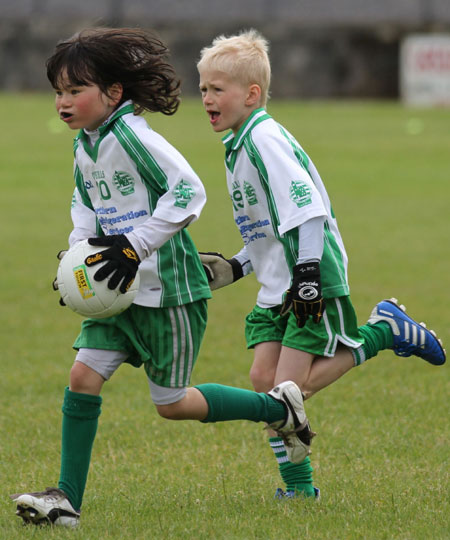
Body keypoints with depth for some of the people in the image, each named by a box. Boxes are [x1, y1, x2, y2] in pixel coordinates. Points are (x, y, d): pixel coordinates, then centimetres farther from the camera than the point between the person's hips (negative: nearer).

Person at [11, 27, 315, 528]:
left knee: (171, 404, 2)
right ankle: (67, 498, -1)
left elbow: (188, 192, -25)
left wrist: (134, 246, -26)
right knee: (82, 376, -5)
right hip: (117, 293, 8)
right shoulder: (84, 146, 6)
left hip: (167, 289, -8)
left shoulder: (132, 135, -20)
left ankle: (278, 407, 22)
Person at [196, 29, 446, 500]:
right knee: (263, 378, 0)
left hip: (314, 283, -9)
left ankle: (384, 331, 5)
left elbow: (306, 207, -23)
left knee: (292, 385, -11)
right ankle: (298, 486, 5)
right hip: (276, 288, 9)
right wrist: (235, 267, 16)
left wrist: (308, 271, -24)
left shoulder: (264, 139, -16)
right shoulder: (237, 146, 15)